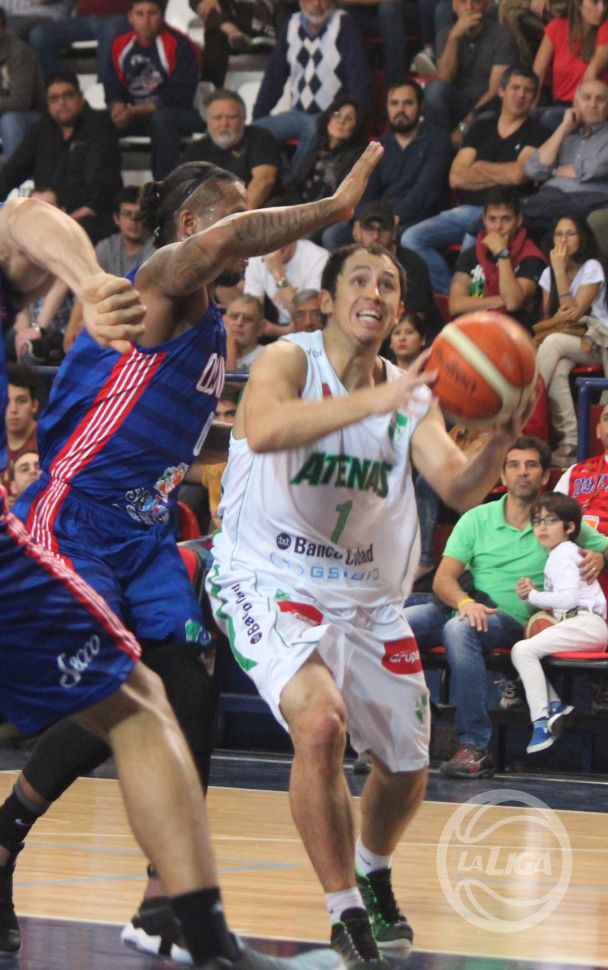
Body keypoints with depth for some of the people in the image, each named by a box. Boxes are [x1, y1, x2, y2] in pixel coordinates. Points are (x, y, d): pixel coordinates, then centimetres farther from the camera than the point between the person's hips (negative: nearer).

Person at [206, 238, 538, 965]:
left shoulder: (409, 394, 2)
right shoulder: (288, 360, -14)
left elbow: (459, 490, -9)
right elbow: (264, 429, -37)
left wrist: (498, 444, -31)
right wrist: (374, 401, -46)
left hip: (368, 597, 6)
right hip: (270, 585, -6)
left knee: (405, 764, 14)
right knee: (321, 723, -30)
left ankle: (373, 875, 47)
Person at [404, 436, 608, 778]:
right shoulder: (476, 519, 12)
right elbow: (443, 578, 4)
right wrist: (466, 602, -18)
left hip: (509, 620, -3)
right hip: (456, 607, 3)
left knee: (459, 630, -39)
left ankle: (475, 747, -40)